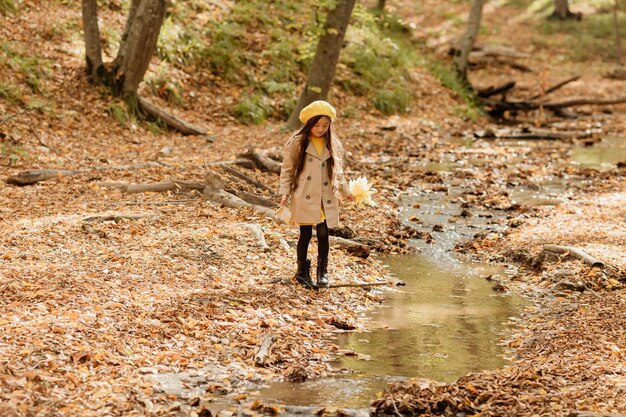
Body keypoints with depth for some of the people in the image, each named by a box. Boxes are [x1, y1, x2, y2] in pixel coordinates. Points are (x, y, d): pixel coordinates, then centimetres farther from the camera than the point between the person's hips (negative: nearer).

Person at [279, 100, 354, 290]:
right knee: (305, 234, 2)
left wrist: (345, 191, 15)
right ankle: (302, 271, 19)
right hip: (304, 198, -2)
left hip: (326, 198, 2)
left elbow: (337, 171, 18)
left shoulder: (333, 145, 6)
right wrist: (285, 192, -6)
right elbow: (287, 169, 1)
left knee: (323, 233, -1)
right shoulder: (296, 143, -4)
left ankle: (323, 270, 17)